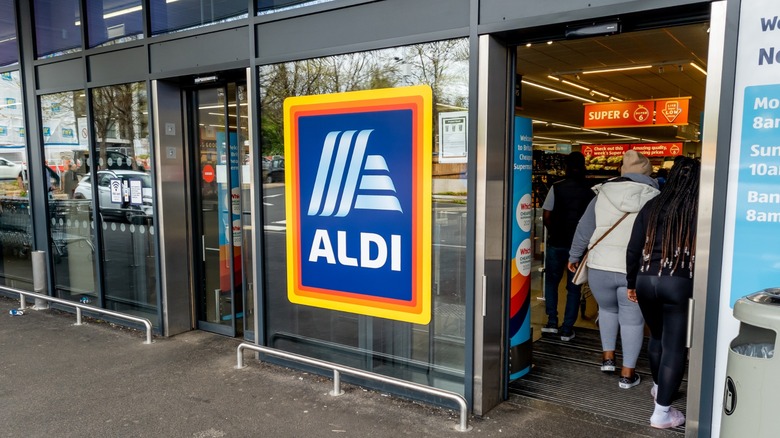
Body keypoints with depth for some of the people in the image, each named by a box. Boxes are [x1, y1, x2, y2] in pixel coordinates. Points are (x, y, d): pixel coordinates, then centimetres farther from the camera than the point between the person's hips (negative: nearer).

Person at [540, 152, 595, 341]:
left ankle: (552, 322, 14)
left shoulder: (556, 188, -6)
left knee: (551, 282, 18)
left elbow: (546, 216, -7)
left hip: (556, 243, 0)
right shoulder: (590, 192, -3)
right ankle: (567, 329, 11)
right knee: (574, 288, 9)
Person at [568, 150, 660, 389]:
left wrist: (574, 257, 18)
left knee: (608, 309, 26)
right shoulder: (654, 198, 0)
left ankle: (608, 356, 30)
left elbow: (583, 230, 7)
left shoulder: (603, 194, 3)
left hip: (601, 266, 1)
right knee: (633, 319, 12)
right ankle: (627, 373, 18)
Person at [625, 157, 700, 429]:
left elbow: (633, 249, 7)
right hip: (680, 283, -4)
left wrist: (631, 283, 17)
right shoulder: (702, 210, -4)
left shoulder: (652, 206, 6)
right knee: (674, 347, 3)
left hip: (646, 280, 4)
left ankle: (659, 387, 45)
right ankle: (662, 411, 6)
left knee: (657, 336, 24)